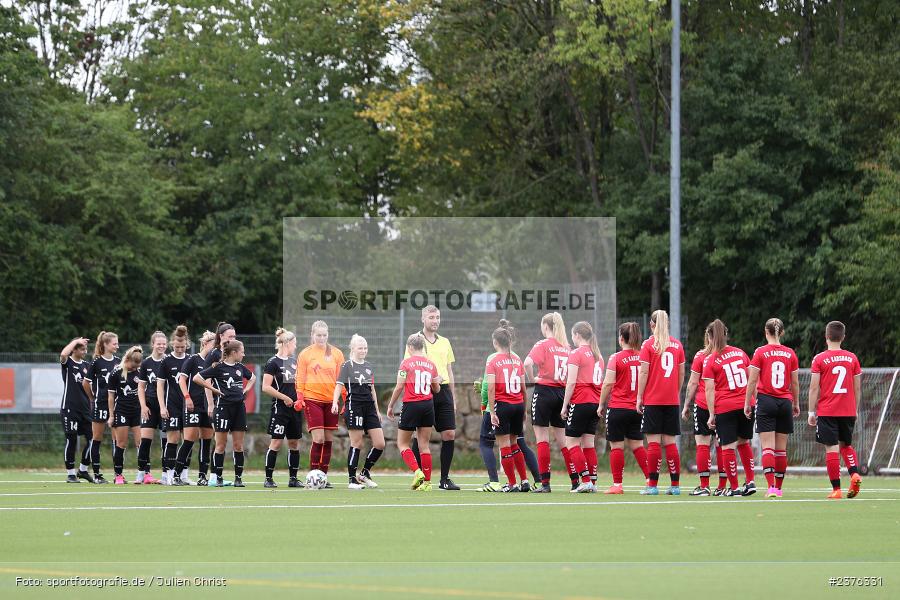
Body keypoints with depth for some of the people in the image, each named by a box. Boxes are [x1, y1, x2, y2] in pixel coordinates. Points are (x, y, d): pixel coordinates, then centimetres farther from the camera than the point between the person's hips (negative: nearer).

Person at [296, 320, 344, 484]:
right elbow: (300, 378, 3)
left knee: (328, 440, 4)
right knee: (318, 439, -13)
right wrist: (299, 398, -7)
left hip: (331, 400, 3)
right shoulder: (305, 354, 2)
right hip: (312, 399, -3)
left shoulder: (336, 354, 8)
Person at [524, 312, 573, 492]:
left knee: (542, 438, -1)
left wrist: (532, 378, -9)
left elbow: (527, 363, -23)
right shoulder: (566, 347, 7)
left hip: (544, 390, -5)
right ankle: (575, 481, 11)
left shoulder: (543, 345, -8)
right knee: (561, 439, 12)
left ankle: (545, 483, -5)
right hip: (562, 393, 5)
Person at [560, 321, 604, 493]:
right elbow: (601, 381, 14)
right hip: (596, 403, 7)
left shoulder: (576, 354, -8)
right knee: (589, 443, 10)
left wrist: (565, 405, -8)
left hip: (580, 402, -7)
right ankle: (592, 482, 5)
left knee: (572, 442, -1)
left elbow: (571, 382, -12)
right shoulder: (597, 355, 14)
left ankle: (585, 481, -10)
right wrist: (600, 405, 16)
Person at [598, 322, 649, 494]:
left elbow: (608, 384, -10)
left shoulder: (616, 358, -9)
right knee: (637, 445, 11)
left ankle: (617, 484, 0)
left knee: (616, 446, 0)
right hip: (637, 409, 5)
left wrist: (601, 404, 1)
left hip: (618, 408, -5)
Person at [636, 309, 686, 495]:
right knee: (670, 442, 7)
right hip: (672, 400, 4)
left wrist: (639, 397, -2)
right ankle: (675, 485, 5)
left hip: (652, 399, -4)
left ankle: (652, 485, -6)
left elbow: (644, 372, -7)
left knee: (653, 442, -4)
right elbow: (682, 372, 11)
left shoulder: (648, 344, -4)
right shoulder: (677, 345, 7)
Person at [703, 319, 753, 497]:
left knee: (728, 447, 1)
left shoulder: (710, 361, -5)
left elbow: (710, 390, -7)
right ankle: (750, 482, 17)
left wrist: (712, 414, -4)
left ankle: (734, 487, 3)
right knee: (744, 442, 19)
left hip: (724, 408, -5)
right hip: (745, 405, 5)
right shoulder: (740, 353, 7)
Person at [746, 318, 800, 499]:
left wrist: (747, 403, 4)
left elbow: (752, 381, -6)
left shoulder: (760, 352, -5)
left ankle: (771, 487, -19)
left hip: (766, 401, -3)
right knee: (781, 449, 10)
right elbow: (795, 382, 8)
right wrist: (796, 404, 20)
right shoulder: (790, 354, 3)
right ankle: (778, 487, 15)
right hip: (785, 402, 3)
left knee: (767, 447, -6)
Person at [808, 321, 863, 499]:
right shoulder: (852, 358, 5)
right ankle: (854, 474, -4)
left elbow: (814, 388, -6)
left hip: (827, 411, -3)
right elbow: (857, 388, 9)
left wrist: (811, 413, 0)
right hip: (848, 411, 3)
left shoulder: (820, 359, -5)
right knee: (846, 445, 19)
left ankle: (836, 489, -4)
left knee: (832, 449, -2)